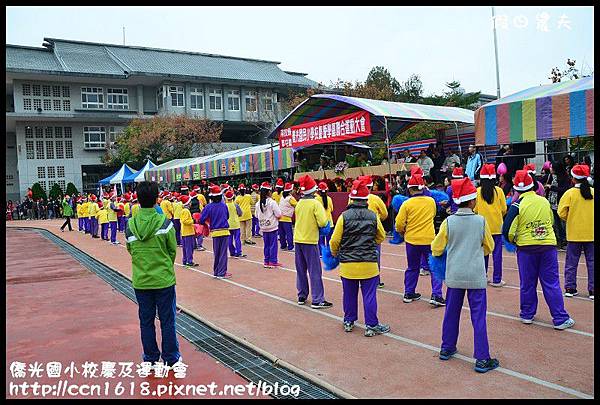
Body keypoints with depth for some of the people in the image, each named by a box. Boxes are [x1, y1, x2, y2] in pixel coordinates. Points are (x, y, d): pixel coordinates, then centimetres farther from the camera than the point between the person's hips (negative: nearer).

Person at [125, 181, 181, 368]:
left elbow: (130, 250, 5)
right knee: (167, 320, 10)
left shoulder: (130, 225, -5)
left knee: (146, 321, 15)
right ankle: (170, 358, 21)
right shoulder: (164, 223, -13)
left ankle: (150, 358, 27)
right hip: (164, 280, -2)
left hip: (140, 281, 3)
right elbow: (173, 250, -4)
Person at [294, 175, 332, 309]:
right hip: (310, 241, -6)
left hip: (298, 240, 6)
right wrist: (325, 218, 4)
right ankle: (317, 300, 0)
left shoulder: (299, 203, 6)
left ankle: (302, 296, 21)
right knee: (315, 271, -1)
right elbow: (323, 223, -17)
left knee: (301, 270, 14)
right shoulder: (315, 203, -12)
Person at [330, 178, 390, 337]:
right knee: (369, 295, 7)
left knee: (349, 294, 15)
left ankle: (348, 322, 29)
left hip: (347, 263, 1)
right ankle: (371, 325, 12)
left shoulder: (344, 216, -8)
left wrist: (335, 253, 16)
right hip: (369, 263, 0)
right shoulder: (373, 216, -4)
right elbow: (381, 238, 11)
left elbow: (334, 241, -4)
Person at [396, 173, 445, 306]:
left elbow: (399, 224, -9)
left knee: (412, 268, 16)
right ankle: (436, 295, -3)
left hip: (412, 240, 1)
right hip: (429, 240, -1)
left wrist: (403, 232, 10)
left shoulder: (407, 204, -9)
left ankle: (409, 293, 24)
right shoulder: (431, 201, -2)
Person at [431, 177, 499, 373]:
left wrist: (449, 252, 24)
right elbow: (489, 247, 7)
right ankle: (482, 359, 7)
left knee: (451, 312, 16)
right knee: (478, 317, 4)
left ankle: (447, 348, 29)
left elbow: (436, 248, 2)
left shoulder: (448, 222, -6)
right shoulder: (481, 221, -7)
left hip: (454, 275, 2)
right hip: (476, 275, -2)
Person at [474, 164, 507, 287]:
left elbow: (475, 209, 0)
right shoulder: (499, 190, -7)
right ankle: (496, 279, 6)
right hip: (496, 226, -1)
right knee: (497, 253, 4)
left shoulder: (478, 191, -6)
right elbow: (504, 209, -1)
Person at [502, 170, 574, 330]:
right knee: (551, 283, 6)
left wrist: (513, 241, 7)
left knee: (527, 283, 10)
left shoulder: (517, 205, -10)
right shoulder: (545, 201, 2)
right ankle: (560, 319, 8)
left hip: (526, 247, -2)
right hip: (548, 245, 2)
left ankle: (527, 315, 21)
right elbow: (551, 221, 19)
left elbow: (508, 230, -12)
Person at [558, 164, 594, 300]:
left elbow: (562, 213, -8)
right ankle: (592, 290, 10)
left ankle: (570, 288, 13)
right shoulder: (593, 192, -4)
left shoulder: (570, 193, -9)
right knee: (591, 262, 8)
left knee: (571, 262, 9)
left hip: (574, 233, -1)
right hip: (591, 233, 1)